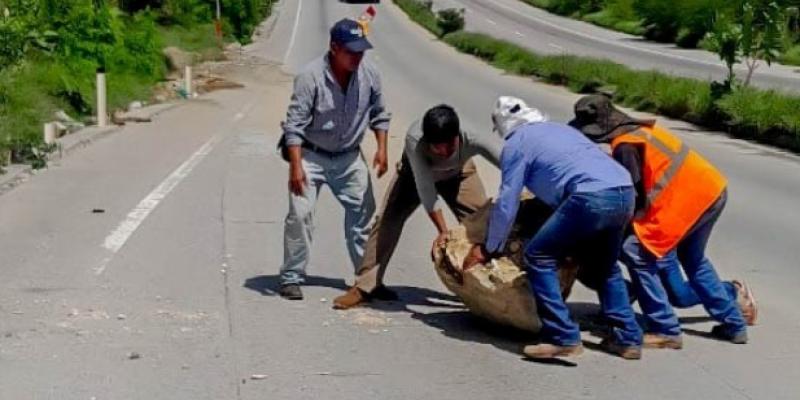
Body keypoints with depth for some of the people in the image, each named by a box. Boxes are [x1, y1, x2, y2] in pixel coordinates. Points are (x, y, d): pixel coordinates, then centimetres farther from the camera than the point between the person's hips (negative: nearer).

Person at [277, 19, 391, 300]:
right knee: (300, 214, -11)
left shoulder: (370, 75, -11)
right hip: (311, 155, -4)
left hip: (349, 158, 4)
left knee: (364, 214, 6)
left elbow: (379, 114, 5)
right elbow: (294, 124, -23)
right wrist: (295, 166, -29)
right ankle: (291, 278, 2)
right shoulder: (310, 77, -24)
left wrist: (382, 148, -4)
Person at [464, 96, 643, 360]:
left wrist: (489, 249, 22)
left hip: (592, 198, -8)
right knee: (604, 266, 26)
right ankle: (628, 339, 21)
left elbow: (507, 203, 9)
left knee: (538, 258, 3)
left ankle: (564, 339, -2)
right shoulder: (559, 128, 32)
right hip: (624, 193, 8)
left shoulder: (516, 144, 10)